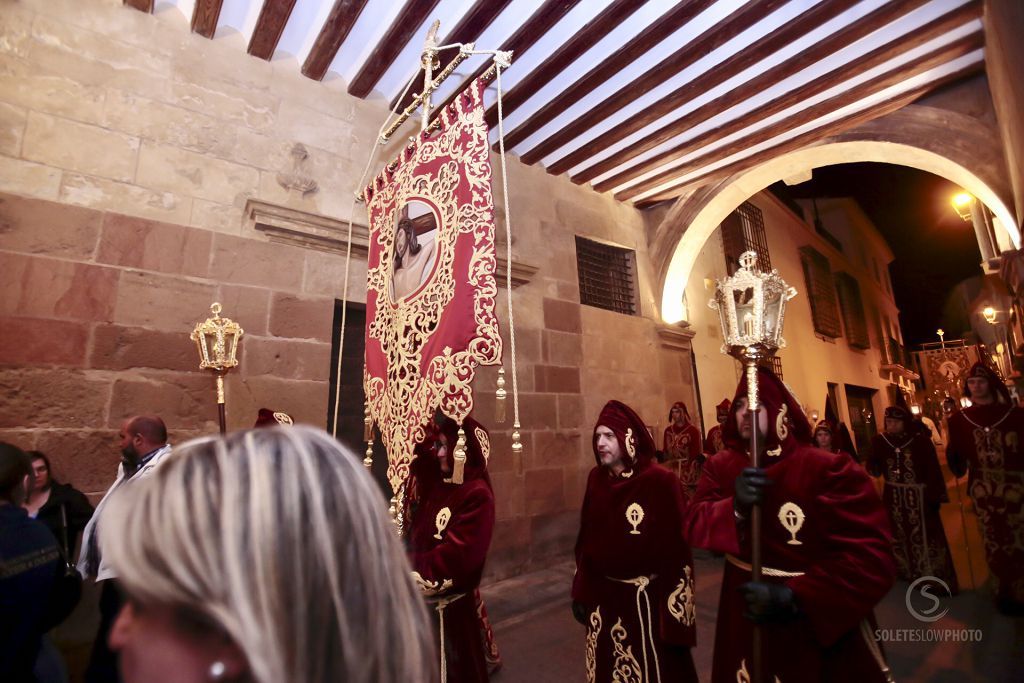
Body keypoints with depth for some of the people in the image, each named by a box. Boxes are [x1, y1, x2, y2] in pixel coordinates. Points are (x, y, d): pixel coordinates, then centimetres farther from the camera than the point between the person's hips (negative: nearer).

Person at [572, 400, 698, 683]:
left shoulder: (661, 482, -17)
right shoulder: (596, 479, -1)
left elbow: (677, 548, -15)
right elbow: (586, 538, 5)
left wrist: (677, 613, -12)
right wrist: (581, 592, 9)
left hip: (646, 600, -5)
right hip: (603, 598, 5)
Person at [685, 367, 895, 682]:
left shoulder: (829, 469, -16)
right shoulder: (719, 465, -3)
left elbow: (872, 559, -22)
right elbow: (694, 526, -11)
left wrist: (796, 598, -29)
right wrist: (735, 507, -31)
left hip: (821, 626, -3)